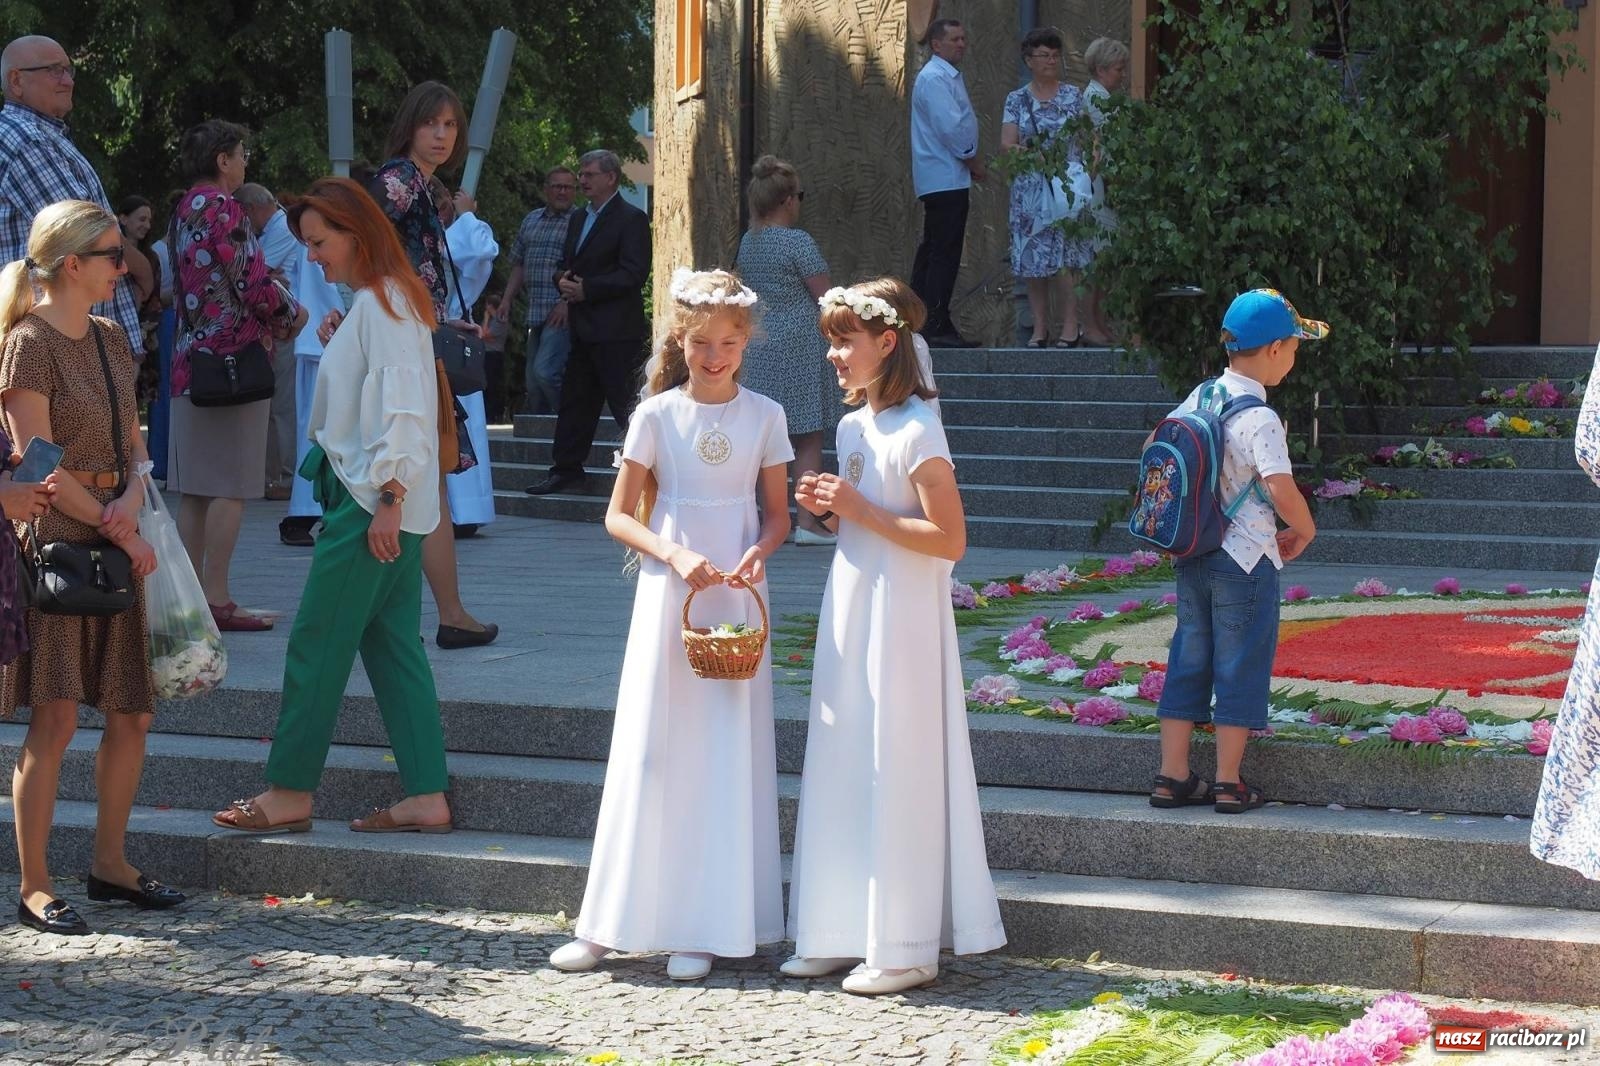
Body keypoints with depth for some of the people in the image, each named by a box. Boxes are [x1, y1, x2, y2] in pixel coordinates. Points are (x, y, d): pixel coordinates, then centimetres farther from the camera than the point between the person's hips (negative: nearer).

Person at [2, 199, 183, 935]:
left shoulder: (111, 341, 14)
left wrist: (130, 502, -6)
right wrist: (118, 533, -11)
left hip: (114, 539, 7)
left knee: (131, 715, 8)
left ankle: (110, 863, 21)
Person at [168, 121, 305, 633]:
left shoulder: (185, 211, 15)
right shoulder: (222, 208, -12)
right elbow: (252, 283, -17)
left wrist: (274, 310, 13)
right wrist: (292, 312, 1)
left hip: (192, 357, 9)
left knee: (196, 488, 9)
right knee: (231, 487, -7)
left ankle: (193, 594, 12)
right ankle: (217, 599, -8)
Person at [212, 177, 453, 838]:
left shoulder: (380, 304, -14)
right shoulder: (384, 300, 17)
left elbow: (402, 407, -20)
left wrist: (387, 498, -23)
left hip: (370, 502, -10)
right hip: (393, 505, 10)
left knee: (316, 644, -3)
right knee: (392, 642, 8)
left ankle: (289, 793, 3)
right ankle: (427, 796, 7)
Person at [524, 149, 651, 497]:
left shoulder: (631, 219, -8)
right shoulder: (578, 219, 19)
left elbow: (633, 273, -16)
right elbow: (565, 265, 24)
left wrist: (586, 289, -18)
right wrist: (563, 281, 0)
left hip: (616, 330, -9)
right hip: (583, 330, 9)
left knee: (624, 403, -7)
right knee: (575, 399, 10)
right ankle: (566, 469, 15)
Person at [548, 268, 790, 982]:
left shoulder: (763, 416, 3)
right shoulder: (658, 415, -1)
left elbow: (778, 516, 8)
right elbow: (619, 515, 1)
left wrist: (757, 554, -13)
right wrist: (674, 554, -16)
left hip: (737, 600, 1)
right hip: (667, 595, -1)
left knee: (727, 755, 0)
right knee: (648, 750, -1)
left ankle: (705, 929, 5)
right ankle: (608, 924, 6)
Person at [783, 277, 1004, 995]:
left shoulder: (916, 431, -15)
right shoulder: (853, 426, 11)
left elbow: (950, 539, -19)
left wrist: (861, 511, -19)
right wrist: (828, 510, 1)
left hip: (902, 622, -9)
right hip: (849, 615, 9)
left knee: (897, 776, -3)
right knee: (842, 770, 11)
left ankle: (906, 948, 4)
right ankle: (845, 932, 20)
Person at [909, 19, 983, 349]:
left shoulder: (948, 77, 20)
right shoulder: (935, 79, -13)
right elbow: (951, 128, -19)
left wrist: (971, 163, 13)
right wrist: (975, 163, -10)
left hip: (943, 179, 11)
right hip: (946, 178, -11)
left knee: (932, 252, 12)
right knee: (945, 254, -11)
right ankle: (938, 327, -12)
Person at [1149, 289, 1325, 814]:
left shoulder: (1201, 396, 3)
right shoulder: (1259, 418, -19)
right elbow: (1281, 490, -27)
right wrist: (1304, 530, -8)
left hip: (1192, 554, 7)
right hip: (1246, 558, -7)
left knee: (1189, 659, 13)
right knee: (1240, 666, 4)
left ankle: (1172, 776, 16)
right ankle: (1229, 785, 9)